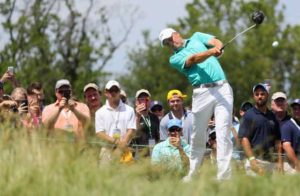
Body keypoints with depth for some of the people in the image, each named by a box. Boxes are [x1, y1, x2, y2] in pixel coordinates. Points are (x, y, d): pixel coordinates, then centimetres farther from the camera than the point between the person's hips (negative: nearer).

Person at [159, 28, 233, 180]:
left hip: (222, 89, 0)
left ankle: (224, 174, -14)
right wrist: (211, 52, -25)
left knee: (223, 133, -9)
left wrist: (217, 48, -19)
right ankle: (192, 173, 13)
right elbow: (193, 59, -8)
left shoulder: (197, 38, 21)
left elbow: (216, 42, 5)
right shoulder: (175, 59, 11)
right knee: (198, 136, 2)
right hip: (202, 92, 0)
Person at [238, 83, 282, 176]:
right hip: (255, 160, -5)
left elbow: (277, 141, 15)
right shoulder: (249, 115, 0)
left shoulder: (272, 116, 15)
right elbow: (244, 139, -8)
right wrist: (252, 160, -18)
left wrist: (280, 161, 5)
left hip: (271, 161, 5)